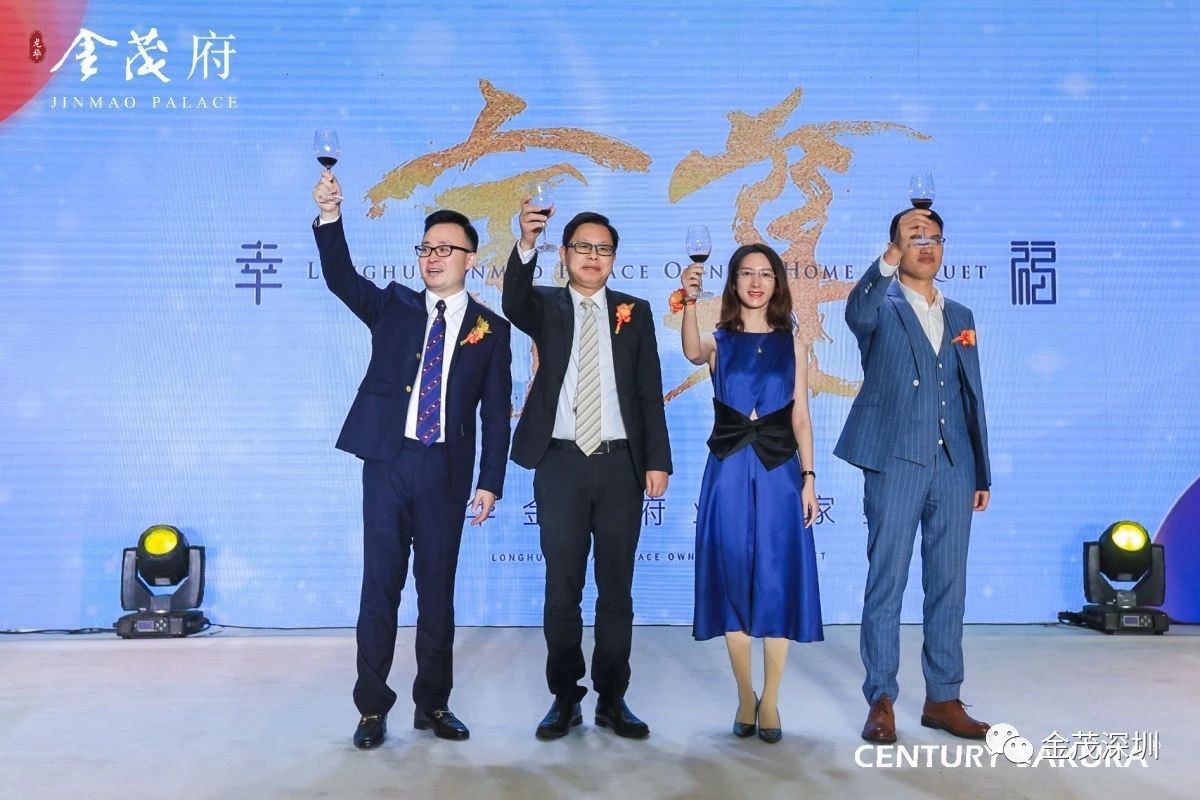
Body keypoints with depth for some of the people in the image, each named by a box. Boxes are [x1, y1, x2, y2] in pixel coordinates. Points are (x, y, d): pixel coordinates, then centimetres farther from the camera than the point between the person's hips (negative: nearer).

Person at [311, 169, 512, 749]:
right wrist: (330, 216, -21)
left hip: (446, 470, 0)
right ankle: (372, 707, 13)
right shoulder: (393, 306, 10)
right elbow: (341, 278, -6)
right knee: (380, 586, 3)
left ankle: (433, 703, 21)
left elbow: (496, 412, 3)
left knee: (437, 589, 7)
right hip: (388, 462, 1)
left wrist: (490, 481, -2)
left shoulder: (491, 329, 6)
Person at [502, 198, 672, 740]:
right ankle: (564, 698, 16)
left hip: (620, 462, 1)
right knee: (562, 589, 5)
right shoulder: (546, 306, 7)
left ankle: (612, 700, 17)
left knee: (616, 587, 7)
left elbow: (650, 391, 5)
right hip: (561, 462, -1)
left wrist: (657, 460, -2)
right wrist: (525, 246, -37)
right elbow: (513, 303, -19)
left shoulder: (634, 312, 9)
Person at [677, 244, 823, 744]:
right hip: (729, 471, -1)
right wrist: (689, 302, -36)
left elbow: (800, 415, 7)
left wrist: (808, 477, -1)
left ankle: (770, 702, 11)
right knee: (734, 579, 3)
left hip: (780, 469, 1)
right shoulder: (719, 341, 6)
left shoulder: (791, 344, 10)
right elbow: (692, 352, -20)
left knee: (778, 580, 1)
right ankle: (745, 697, 17)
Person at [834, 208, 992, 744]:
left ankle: (942, 698, 19)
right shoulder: (882, 307, 3)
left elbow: (972, 397, 17)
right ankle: (881, 700, 8)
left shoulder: (960, 316, 18)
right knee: (886, 584, -1)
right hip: (896, 464, -5)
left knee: (948, 586, 8)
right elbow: (857, 313, -24)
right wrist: (892, 255, -33)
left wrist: (982, 473, 14)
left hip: (953, 467, 5)